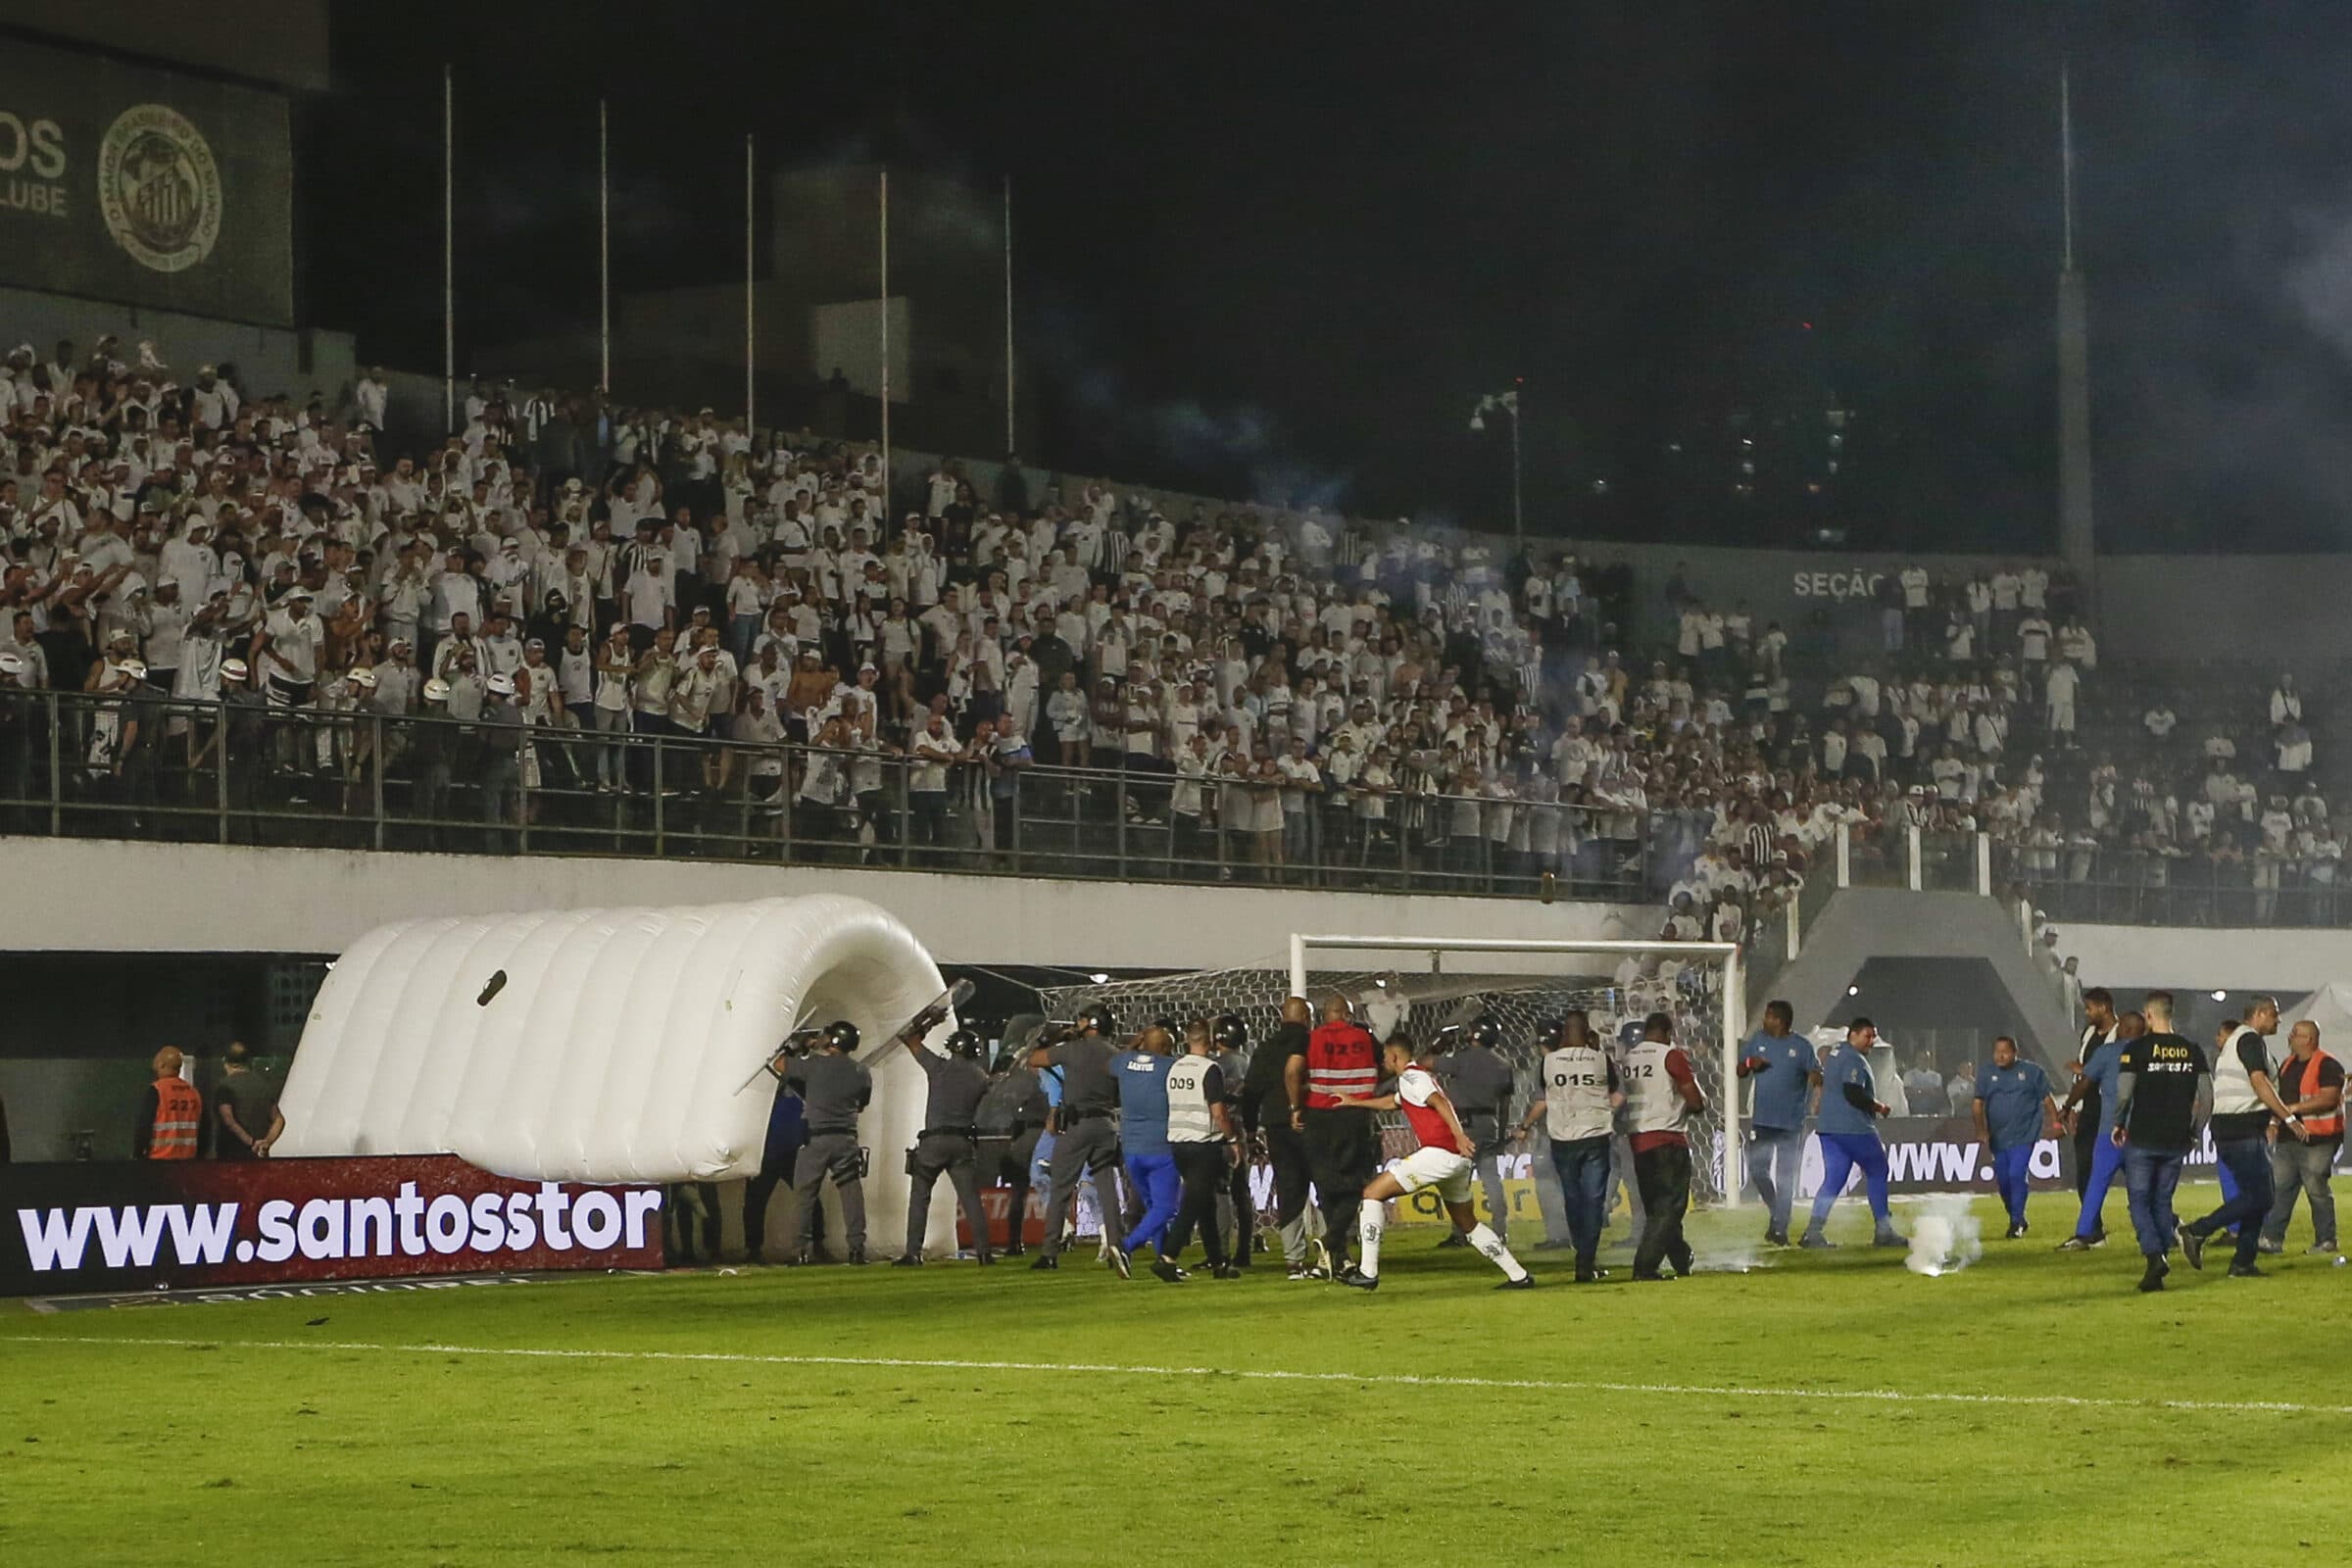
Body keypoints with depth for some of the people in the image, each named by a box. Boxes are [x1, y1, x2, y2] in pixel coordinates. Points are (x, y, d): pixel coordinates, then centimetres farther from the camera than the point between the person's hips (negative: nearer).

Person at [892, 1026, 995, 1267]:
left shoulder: (939, 1067, -1)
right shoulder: (980, 1077, 5)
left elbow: (909, 1039, 6)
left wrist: (927, 1024, 21)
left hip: (934, 1140, -2)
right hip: (964, 1143, 2)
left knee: (919, 1197, 4)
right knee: (971, 1198, 5)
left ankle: (913, 1252, -2)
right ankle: (984, 1250, -2)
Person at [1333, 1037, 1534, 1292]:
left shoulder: (1409, 1077, -1)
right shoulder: (1419, 1077, 28)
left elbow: (1438, 1101, -18)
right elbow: (1390, 1102, 46)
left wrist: (1458, 1135, -30)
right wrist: (1354, 1102, 56)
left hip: (1438, 1153, -9)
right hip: (1458, 1159, 9)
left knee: (1372, 1193, -3)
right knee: (1468, 1224, 21)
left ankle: (1367, 1272, -10)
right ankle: (1519, 1275, 17)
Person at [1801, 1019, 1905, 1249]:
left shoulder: (1833, 1055, 19)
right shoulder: (1854, 1059, -12)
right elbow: (1853, 1094, -22)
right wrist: (1878, 1106, -7)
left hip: (1827, 1127, 9)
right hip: (1854, 1129, -9)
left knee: (1833, 1179, 6)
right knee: (1877, 1171, 3)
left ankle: (1813, 1231, -6)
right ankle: (1883, 1232, 4)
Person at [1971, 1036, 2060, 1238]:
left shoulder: (2032, 1071, 1)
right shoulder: (1986, 1075, 6)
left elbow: (2047, 1098, 5)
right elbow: (1978, 1103, 0)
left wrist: (2056, 1121, -2)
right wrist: (1981, 1129, -12)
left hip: (2024, 1136, -4)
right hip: (1998, 1136, 4)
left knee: (2017, 1174, -17)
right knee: (2003, 1179, 6)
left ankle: (2017, 1222, -10)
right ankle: (2016, 1219, 26)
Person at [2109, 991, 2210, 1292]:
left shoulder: (2137, 1047, -7)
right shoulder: (2191, 1050, 5)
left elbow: (2123, 1093, -12)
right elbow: (2206, 1096, 3)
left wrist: (2119, 1125, 5)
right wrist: (2192, 1131, 15)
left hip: (2142, 1138, -4)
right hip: (2176, 1140, 4)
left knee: (2139, 1201, 2)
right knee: (2162, 1200, 16)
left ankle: (2155, 1256, -15)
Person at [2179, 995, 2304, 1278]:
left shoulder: (2235, 1041, 23)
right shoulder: (2251, 1040, -9)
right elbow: (2259, 1083, -19)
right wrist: (2289, 1119, -20)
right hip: (2242, 1130, -11)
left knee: (2259, 1196, 11)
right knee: (2258, 1196, -11)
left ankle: (2243, 1263, 8)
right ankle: (2197, 1231, -12)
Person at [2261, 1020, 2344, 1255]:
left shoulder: (2327, 1066, -11)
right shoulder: (2288, 1065, 16)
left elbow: (2329, 1098, -21)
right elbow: (2280, 1095, 27)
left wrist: (2295, 1108, -23)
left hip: (2316, 1139, -8)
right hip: (2288, 1138, 8)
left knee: (2317, 1189, -3)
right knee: (2279, 1187, 2)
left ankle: (2326, 1240, 7)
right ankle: (2272, 1238, 2)